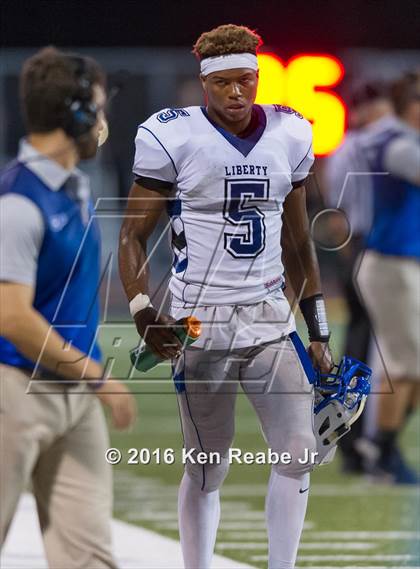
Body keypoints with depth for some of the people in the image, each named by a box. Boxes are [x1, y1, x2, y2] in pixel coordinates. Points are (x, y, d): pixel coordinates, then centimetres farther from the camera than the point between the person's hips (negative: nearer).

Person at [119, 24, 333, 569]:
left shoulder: (288, 135, 6)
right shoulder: (174, 137, -8)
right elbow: (133, 234, -3)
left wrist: (318, 331, 15)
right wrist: (142, 310, -18)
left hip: (269, 315, 4)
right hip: (200, 320, -4)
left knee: (299, 452, -4)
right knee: (207, 467, 0)